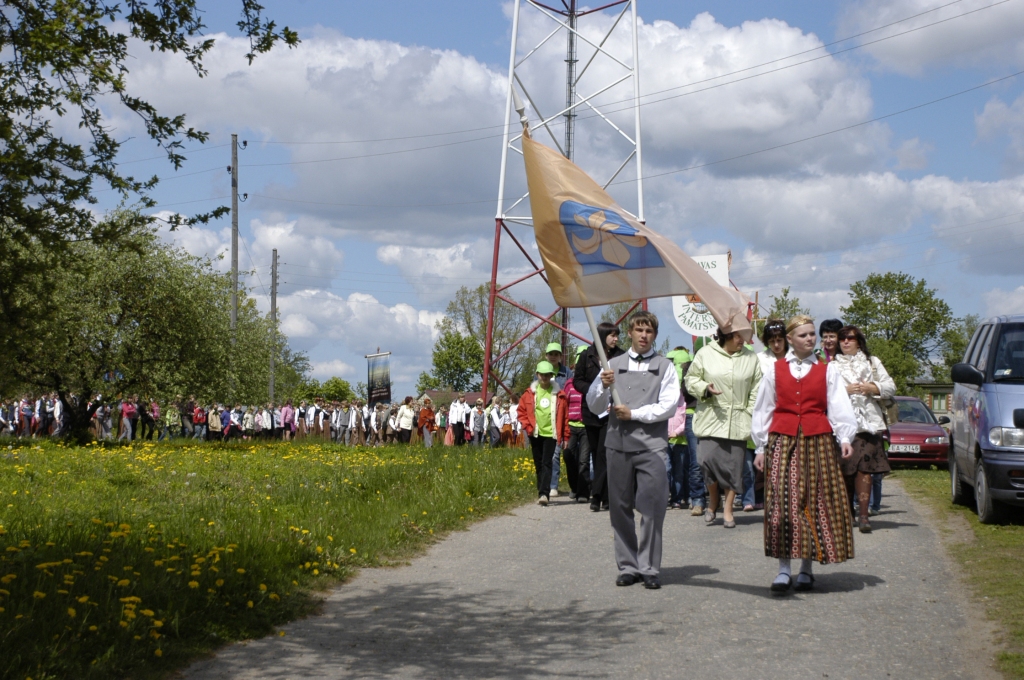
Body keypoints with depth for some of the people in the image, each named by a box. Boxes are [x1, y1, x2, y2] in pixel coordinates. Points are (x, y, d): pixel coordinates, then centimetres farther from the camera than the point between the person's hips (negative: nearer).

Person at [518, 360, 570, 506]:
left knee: (546, 463, -11)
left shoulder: (559, 394, -1)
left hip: (551, 434, -3)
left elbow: (565, 416, 1)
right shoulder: (530, 393, 4)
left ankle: (544, 493, -17)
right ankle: (542, 493, 19)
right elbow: (521, 411, 9)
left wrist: (565, 436, 0)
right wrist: (528, 427, -2)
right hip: (535, 434, 3)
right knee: (538, 464, 10)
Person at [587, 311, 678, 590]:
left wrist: (634, 413, -7)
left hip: (652, 444, -3)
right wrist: (603, 387, -7)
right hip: (618, 444, 3)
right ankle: (628, 567, 13)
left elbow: (669, 406, -2)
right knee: (620, 508, 5)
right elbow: (594, 407, 13)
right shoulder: (614, 365, 15)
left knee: (652, 508, -7)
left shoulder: (664, 366, 8)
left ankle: (649, 569, -1)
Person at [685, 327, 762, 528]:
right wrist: (705, 388, -12)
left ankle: (728, 509, 11)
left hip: (738, 421, 1)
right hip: (710, 419, -1)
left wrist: (753, 417, 0)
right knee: (709, 460, -11)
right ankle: (713, 503, 13)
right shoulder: (705, 353, 3)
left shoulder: (751, 358, 7)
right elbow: (691, 378, 7)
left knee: (734, 464, -1)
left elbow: (756, 391, 8)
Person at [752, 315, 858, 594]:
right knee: (781, 504, -10)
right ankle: (784, 569, -6)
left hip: (818, 443, 1)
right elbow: (763, 411, 13)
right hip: (783, 442, 0)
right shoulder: (775, 370, 11)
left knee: (816, 505, 1)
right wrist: (761, 447, 10)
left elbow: (839, 408, 1)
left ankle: (806, 568, 11)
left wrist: (845, 438, -13)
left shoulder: (827, 371, 10)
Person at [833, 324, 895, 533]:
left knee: (864, 467, -10)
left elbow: (891, 387, 12)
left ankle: (863, 514, -13)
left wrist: (873, 388, -4)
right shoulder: (832, 365, 15)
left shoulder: (872, 362, 19)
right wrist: (845, 390, -10)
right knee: (844, 469, -3)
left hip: (868, 422, 0)